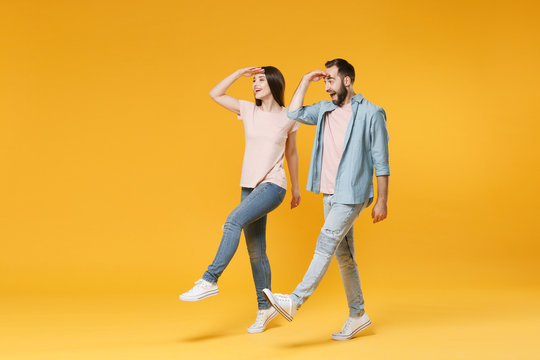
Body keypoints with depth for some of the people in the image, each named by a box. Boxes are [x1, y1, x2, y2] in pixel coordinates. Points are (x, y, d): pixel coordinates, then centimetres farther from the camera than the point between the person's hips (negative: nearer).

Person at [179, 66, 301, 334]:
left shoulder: (288, 118, 3)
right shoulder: (249, 111, 9)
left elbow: (291, 153, 14)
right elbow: (215, 94, 5)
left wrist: (296, 188, 21)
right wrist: (240, 72, 0)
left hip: (273, 186, -4)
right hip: (249, 186, 5)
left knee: (234, 221, -29)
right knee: (255, 251, 6)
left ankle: (209, 280, -28)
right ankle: (265, 308, 18)